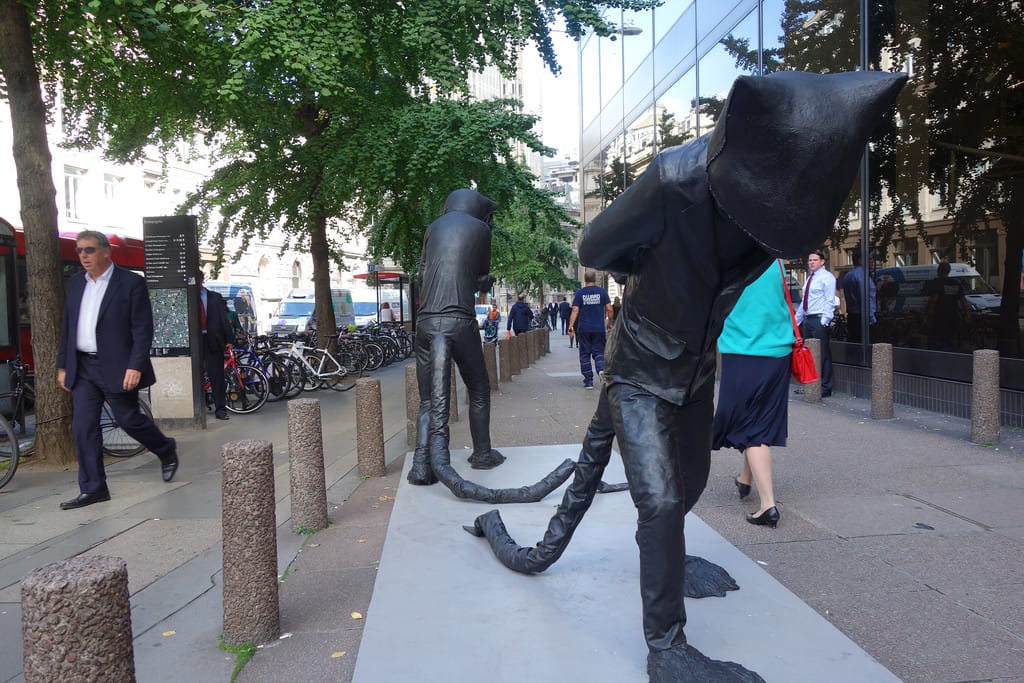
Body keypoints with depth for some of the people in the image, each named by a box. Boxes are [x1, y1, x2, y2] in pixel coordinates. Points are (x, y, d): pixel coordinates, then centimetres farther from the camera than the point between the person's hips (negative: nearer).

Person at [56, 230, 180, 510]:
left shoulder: (131, 283, -8)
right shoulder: (75, 283, 11)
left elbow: (143, 330, -11)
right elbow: (67, 327, 16)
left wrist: (135, 367, -17)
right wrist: (62, 366, 12)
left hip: (116, 368, -6)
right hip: (82, 368, 6)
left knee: (129, 419, 3)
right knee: (82, 428, 2)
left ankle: (166, 450, 31)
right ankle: (93, 489, 10)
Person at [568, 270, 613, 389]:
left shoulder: (579, 293, 0)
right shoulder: (602, 292, 2)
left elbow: (575, 311, -6)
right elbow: (609, 309, 0)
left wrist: (571, 327, -7)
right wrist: (609, 323, 13)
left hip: (583, 329, 0)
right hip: (599, 329, 0)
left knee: (585, 355, 7)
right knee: (599, 352, 8)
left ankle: (588, 381, 7)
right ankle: (601, 369, -22)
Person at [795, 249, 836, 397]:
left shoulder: (827, 277, -4)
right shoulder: (810, 278, 20)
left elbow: (830, 301, -11)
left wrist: (825, 320, -20)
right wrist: (796, 320, 21)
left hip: (819, 320, -9)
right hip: (807, 319, 9)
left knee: (822, 354, -5)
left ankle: (825, 388, 0)